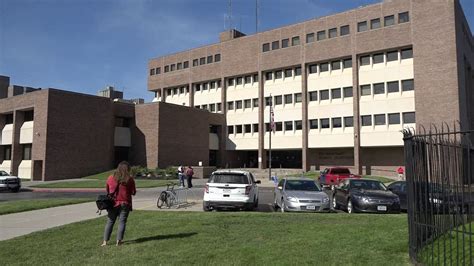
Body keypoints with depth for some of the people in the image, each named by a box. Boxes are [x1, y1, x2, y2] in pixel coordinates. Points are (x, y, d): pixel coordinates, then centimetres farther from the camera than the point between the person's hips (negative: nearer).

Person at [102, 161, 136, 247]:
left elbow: (107, 190, 12)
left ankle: (105, 241, 9)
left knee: (110, 222, 10)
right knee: (122, 222, 4)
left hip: (113, 203, 2)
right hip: (125, 204, -2)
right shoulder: (129, 179, -6)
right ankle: (119, 240, 1)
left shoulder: (111, 178, 1)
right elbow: (133, 192, -1)